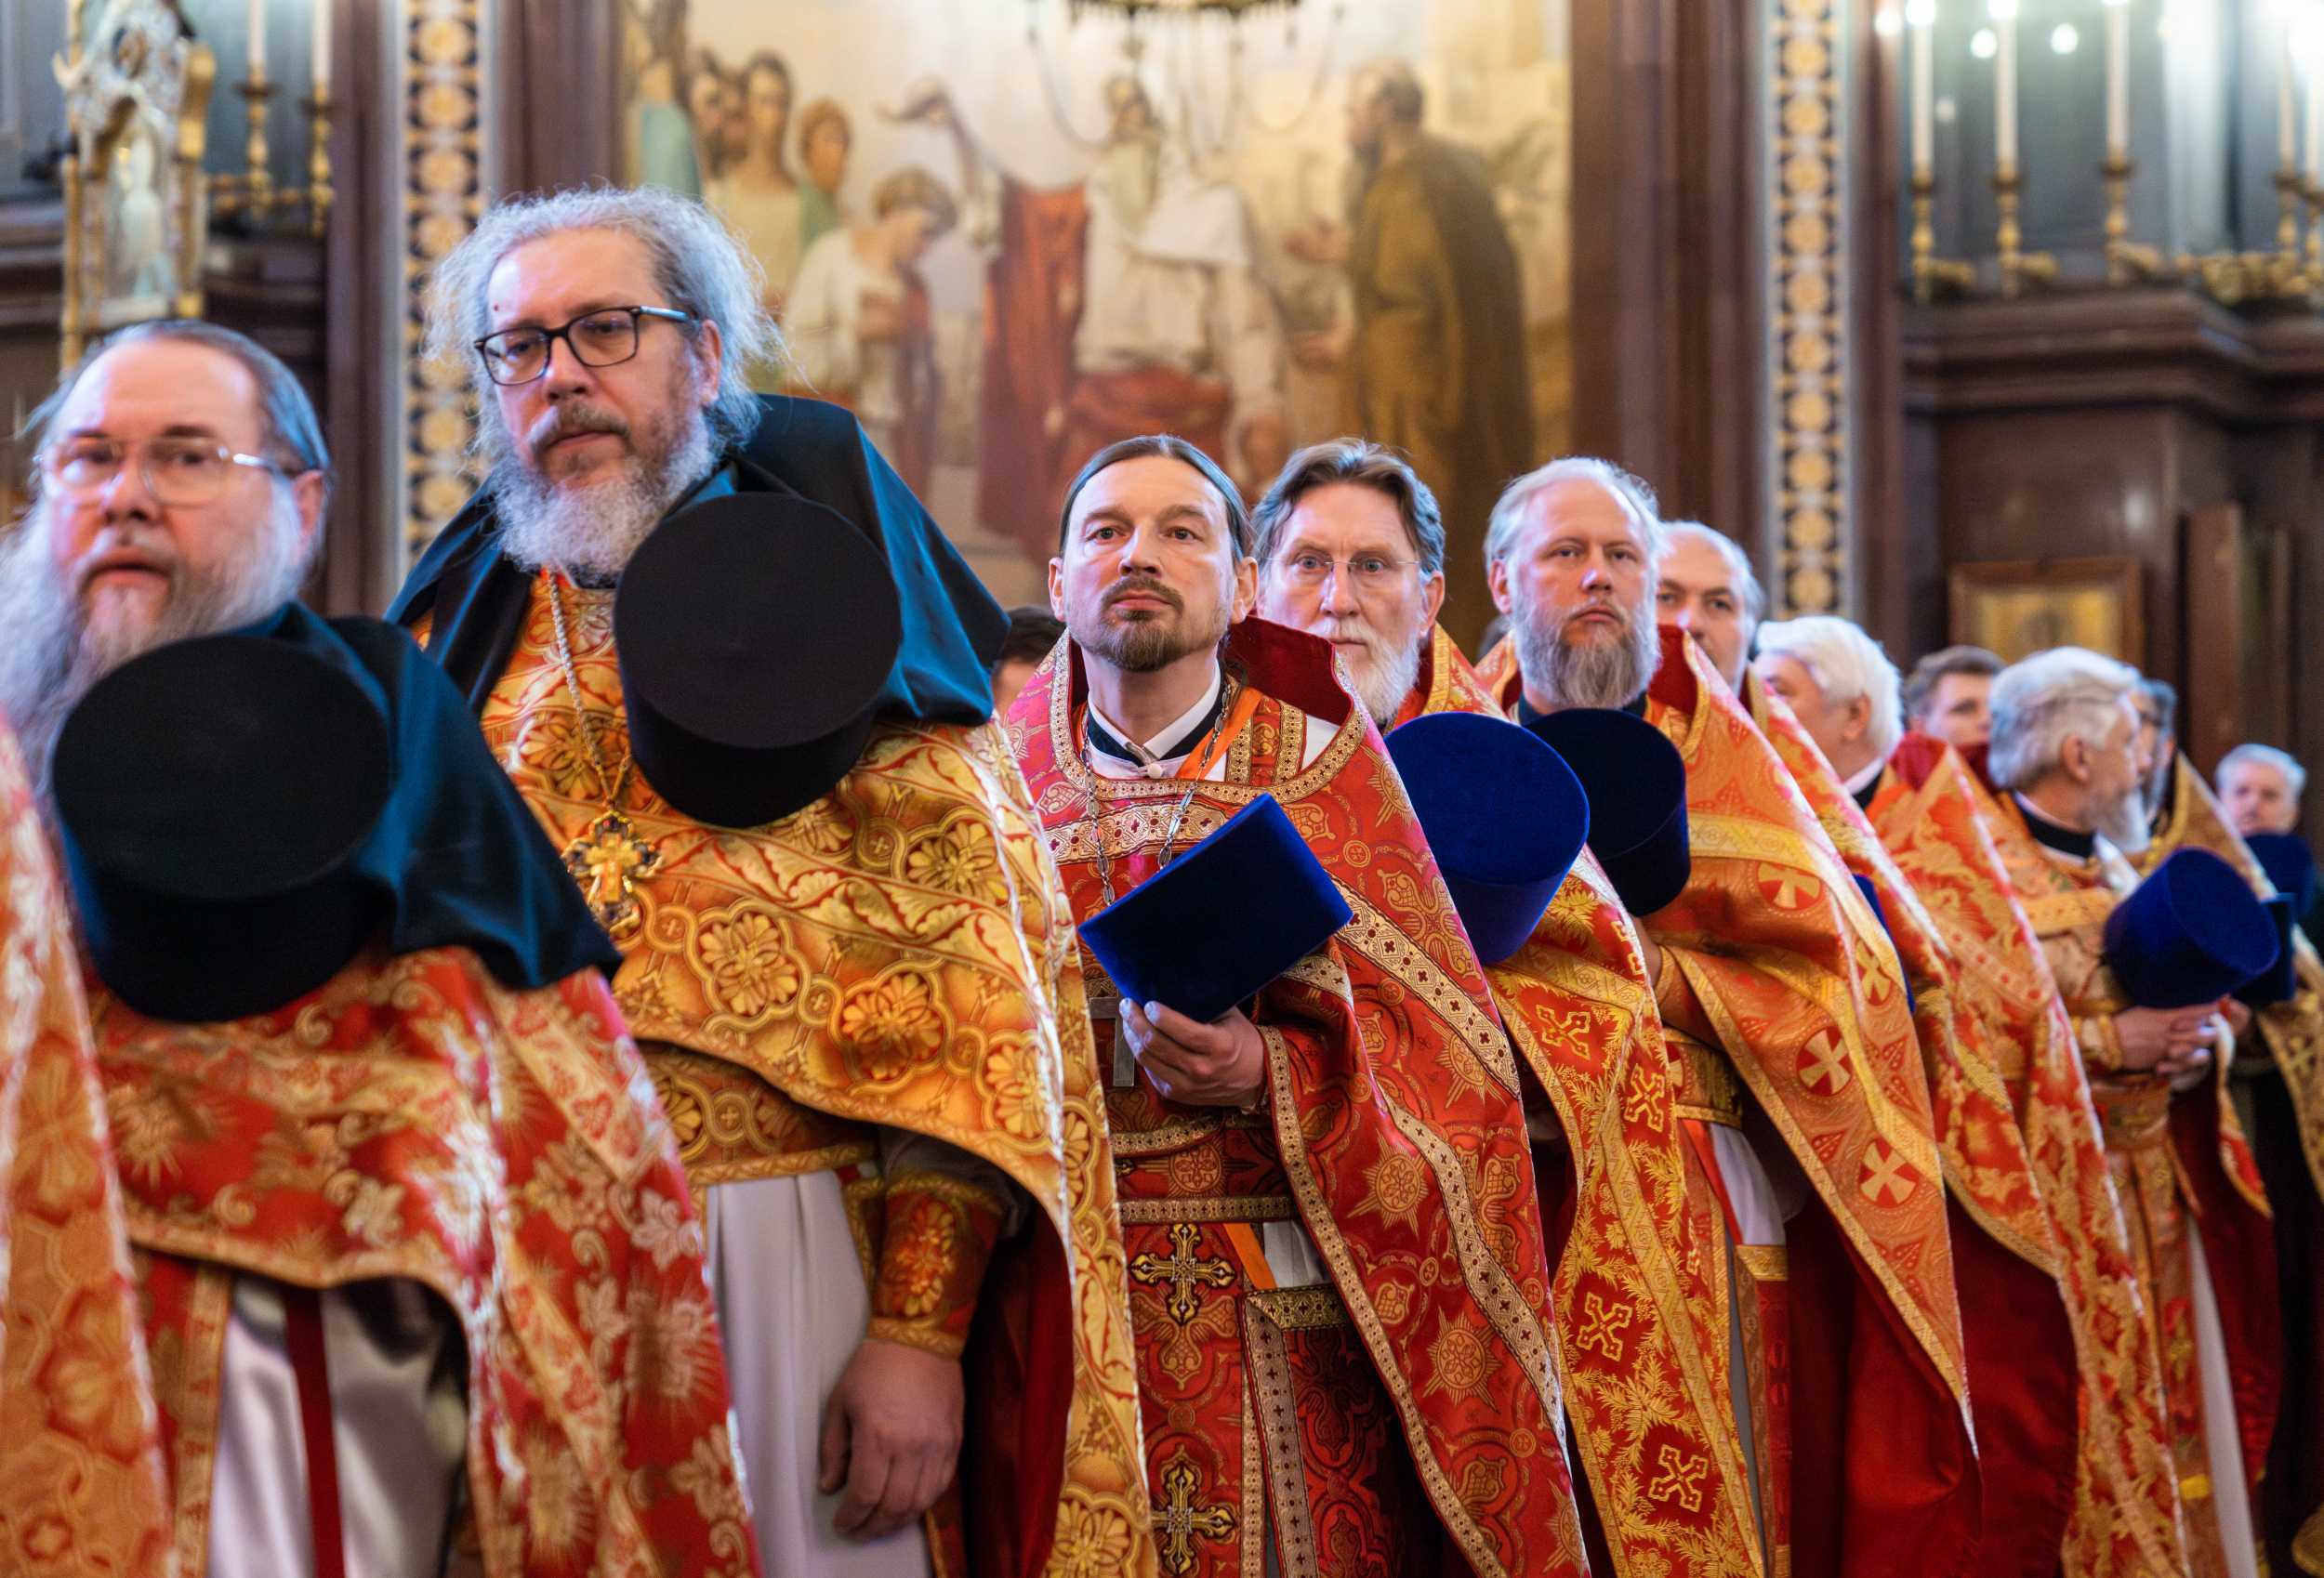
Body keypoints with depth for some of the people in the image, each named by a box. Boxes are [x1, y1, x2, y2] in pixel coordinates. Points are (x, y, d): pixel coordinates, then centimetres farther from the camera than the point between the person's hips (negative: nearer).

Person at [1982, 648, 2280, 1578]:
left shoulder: (2115, 865, 17)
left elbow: (2193, 1001, 22)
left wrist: (2196, 1041, -1)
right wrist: (2108, 1042, -20)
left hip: (2157, 1185, 8)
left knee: (2174, 1409, 8)